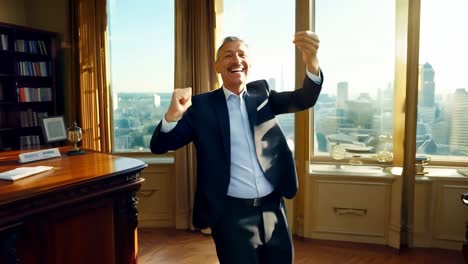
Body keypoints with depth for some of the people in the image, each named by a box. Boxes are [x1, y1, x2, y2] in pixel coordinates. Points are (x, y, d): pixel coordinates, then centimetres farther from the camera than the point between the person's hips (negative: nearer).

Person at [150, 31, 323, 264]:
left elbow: (304, 100, -7)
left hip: (273, 208, 3)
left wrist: (311, 61, -28)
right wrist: (174, 113, -29)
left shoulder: (262, 93, 7)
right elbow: (159, 146, -8)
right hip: (233, 214, -3)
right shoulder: (202, 105, -2)